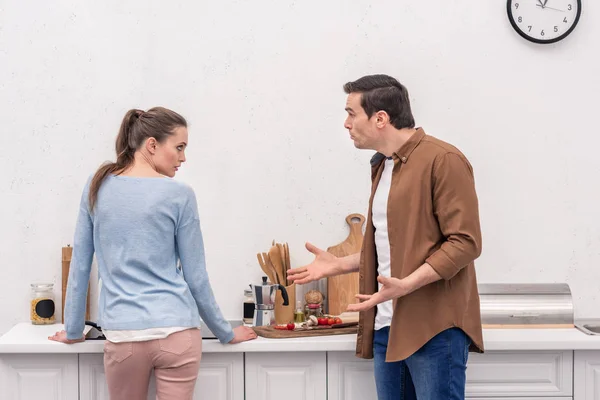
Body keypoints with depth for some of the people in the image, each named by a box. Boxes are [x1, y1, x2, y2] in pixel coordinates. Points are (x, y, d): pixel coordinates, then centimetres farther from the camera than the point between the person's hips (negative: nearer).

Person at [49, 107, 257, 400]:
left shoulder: (97, 188, 6)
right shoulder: (179, 195, -3)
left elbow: (80, 266, 10)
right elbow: (195, 277, 1)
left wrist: (73, 331, 20)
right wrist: (226, 334, 14)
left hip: (123, 336, 2)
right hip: (177, 332, -2)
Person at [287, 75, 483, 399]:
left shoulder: (443, 160, -10)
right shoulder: (382, 166, 19)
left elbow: (465, 242, -16)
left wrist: (405, 285, -24)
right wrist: (339, 265, 18)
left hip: (434, 325, -8)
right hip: (388, 325, 8)